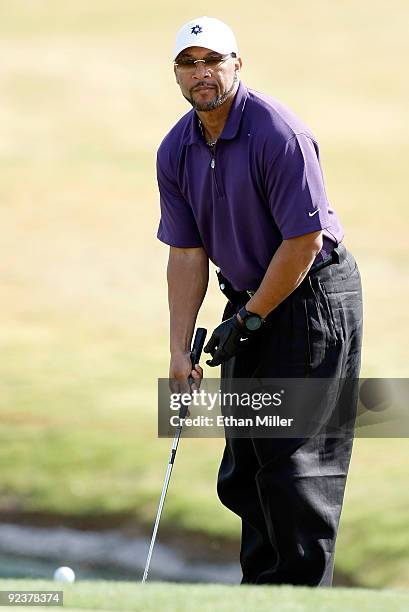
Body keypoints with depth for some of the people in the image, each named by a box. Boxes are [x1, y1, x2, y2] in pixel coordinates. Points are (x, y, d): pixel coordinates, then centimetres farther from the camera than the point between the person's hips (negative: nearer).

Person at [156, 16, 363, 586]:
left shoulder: (279, 133, -21)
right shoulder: (176, 150, 1)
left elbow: (304, 241, -20)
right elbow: (186, 254, 4)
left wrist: (248, 320, -15)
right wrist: (180, 349, -2)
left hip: (314, 293, -8)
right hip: (248, 296, 8)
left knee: (297, 459, -10)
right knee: (243, 465, 9)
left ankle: (304, 593, -5)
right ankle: (260, 588, 18)